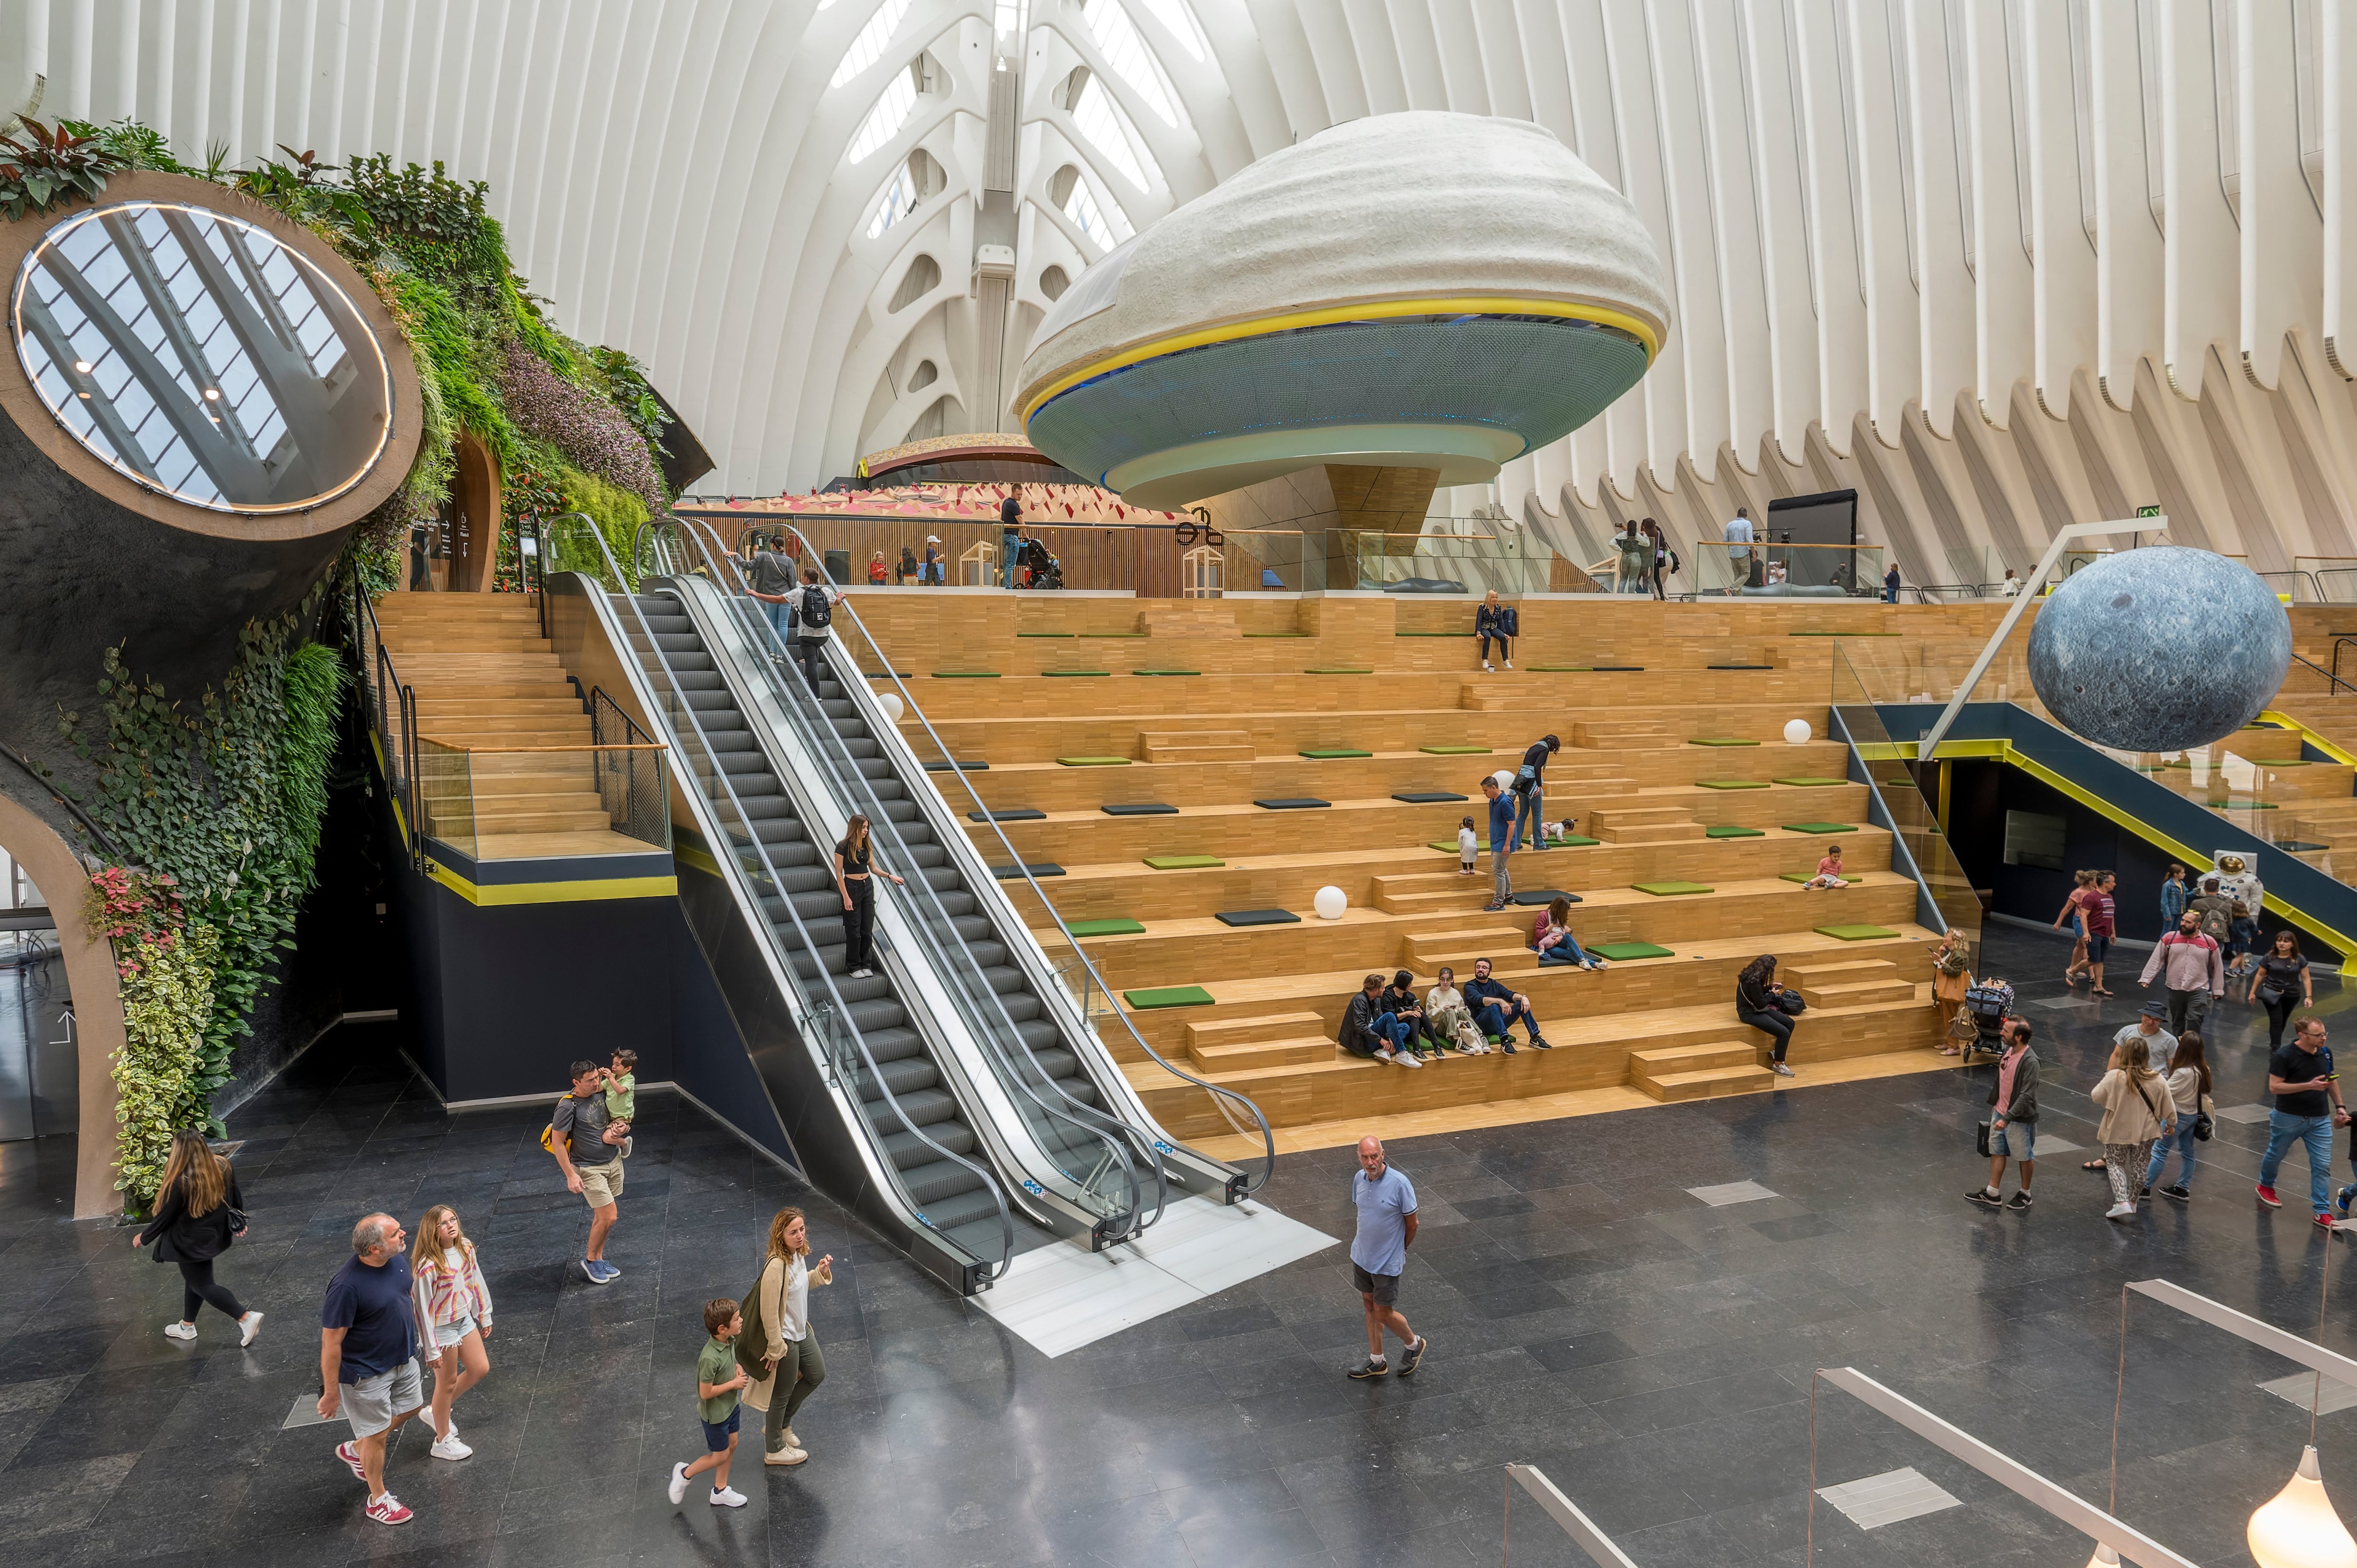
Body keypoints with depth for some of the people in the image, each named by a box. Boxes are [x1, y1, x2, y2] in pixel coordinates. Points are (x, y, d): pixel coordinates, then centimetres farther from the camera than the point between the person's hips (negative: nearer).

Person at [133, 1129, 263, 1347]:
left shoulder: (180, 1183, -30)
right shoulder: (222, 1167, -11)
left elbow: (164, 1217, -17)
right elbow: (236, 1197, 3)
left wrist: (144, 1238, 1)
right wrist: (239, 1223, 18)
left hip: (192, 1243, -7)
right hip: (215, 1235, 7)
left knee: (202, 1285, 7)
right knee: (195, 1278, 25)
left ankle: (246, 1318, -3)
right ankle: (187, 1326, 41)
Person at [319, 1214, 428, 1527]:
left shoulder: (397, 1260, -11)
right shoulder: (347, 1286, -34)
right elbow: (331, 1342, -25)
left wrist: (419, 1335, 19)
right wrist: (331, 1392, -16)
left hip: (403, 1358, 7)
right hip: (368, 1372, -7)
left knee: (410, 1408, 25)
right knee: (377, 1435, 11)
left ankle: (354, 1450, 48)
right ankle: (378, 1499, 35)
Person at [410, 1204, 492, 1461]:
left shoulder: (466, 1248, -7)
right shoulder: (428, 1266, -29)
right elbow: (423, 1309, -23)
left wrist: (484, 1316, 15)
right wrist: (432, 1350, -17)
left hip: (464, 1319, 7)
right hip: (442, 1328, -7)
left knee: (480, 1369, 17)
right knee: (447, 1382, 9)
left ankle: (437, 1412, 39)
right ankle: (442, 1442, 30)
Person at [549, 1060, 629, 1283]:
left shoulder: (600, 1093, -1)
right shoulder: (568, 1107, -21)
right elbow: (557, 1143, -17)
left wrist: (611, 1129, -5)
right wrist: (571, 1175, -18)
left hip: (613, 1160, 7)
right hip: (589, 1169, -7)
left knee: (602, 1216, 13)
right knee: (608, 1216, -7)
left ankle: (598, 1260, 27)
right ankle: (590, 1260, 14)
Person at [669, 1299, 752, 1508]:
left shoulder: (730, 1341, -12)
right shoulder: (710, 1358, -37)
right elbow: (705, 1393, -28)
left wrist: (739, 1371, -9)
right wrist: (734, 1384, -22)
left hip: (730, 1405, 8)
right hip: (715, 1414, -8)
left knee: (732, 1445, 21)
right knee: (721, 1455, 10)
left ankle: (720, 1491, 40)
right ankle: (685, 1473, 35)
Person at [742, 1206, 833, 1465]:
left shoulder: (798, 1254, -6)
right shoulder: (776, 1266, -33)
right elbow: (769, 1312, -27)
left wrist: (820, 1271, -5)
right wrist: (776, 1349, -18)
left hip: (801, 1330, 9)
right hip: (784, 1338, -9)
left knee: (817, 1375, 24)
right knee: (782, 1393, 12)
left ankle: (780, 1424, 43)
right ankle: (774, 1450, 35)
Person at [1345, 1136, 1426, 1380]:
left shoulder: (1399, 1183, -24)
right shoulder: (1359, 1178, -5)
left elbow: (1412, 1224, -11)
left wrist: (1399, 1249, 3)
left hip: (1387, 1263, -6)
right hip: (1362, 1256, 6)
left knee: (1383, 1313, 4)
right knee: (1370, 1306, 17)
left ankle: (1413, 1344, 32)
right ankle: (1376, 1362, 32)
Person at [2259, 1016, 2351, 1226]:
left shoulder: (2325, 1053, -1)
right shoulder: (2284, 1057, -20)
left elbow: (2332, 1080, 14)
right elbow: (2274, 1087, -21)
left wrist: (2339, 1107, 10)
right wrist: (2309, 1086, -28)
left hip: (2320, 1120, 4)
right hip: (2288, 1118, -4)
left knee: (2322, 1165, 0)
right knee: (2275, 1155, 17)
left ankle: (2322, 1212, 6)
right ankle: (2266, 1186, 42)